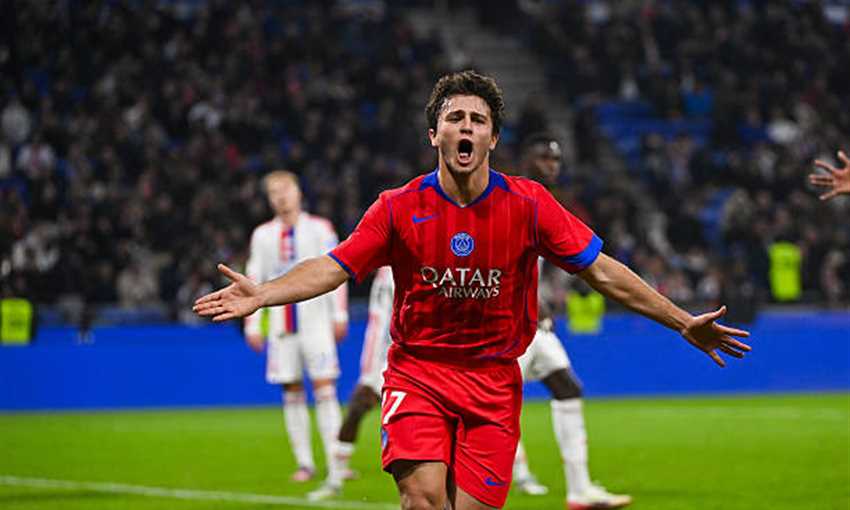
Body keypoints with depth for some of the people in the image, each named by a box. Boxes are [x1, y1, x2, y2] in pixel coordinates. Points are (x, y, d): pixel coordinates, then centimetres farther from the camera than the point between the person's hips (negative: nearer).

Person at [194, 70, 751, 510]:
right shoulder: (399, 207, -3)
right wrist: (263, 294, -20)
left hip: (493, 380, 1)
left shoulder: (529, 204, -3)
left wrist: (683, 322, -1)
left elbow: (602, 271, 1)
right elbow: (333, 268, -3)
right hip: (417, 371, -1)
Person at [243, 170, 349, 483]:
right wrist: (252, 325, 7)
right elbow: (253, 281, 13)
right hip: (281, 325, 3)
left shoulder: (318, 228, 4)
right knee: (292, 395, 2)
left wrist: (339, 315, -4)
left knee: (324, 389, -9)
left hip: (315, 321, -3)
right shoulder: (262, 235, 12)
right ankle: (304, 463, 6)